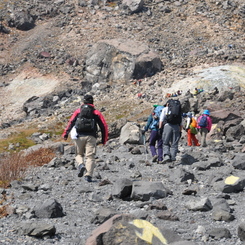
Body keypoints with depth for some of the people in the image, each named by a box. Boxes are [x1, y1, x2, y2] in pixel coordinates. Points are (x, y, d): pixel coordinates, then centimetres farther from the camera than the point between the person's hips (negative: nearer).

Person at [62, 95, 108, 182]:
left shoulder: (78, 111, 14)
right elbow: (104, 126, 8)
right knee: (90, 157, -2)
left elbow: (71, 122, 1)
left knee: (79, 154, 18)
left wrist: (65, 133, -2)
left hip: (79, 136, 1)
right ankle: (88, 175, -18)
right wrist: (104, 139, 15)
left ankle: (81, 165, -12)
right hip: (91, 136, -1)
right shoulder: (96, 112, 13)